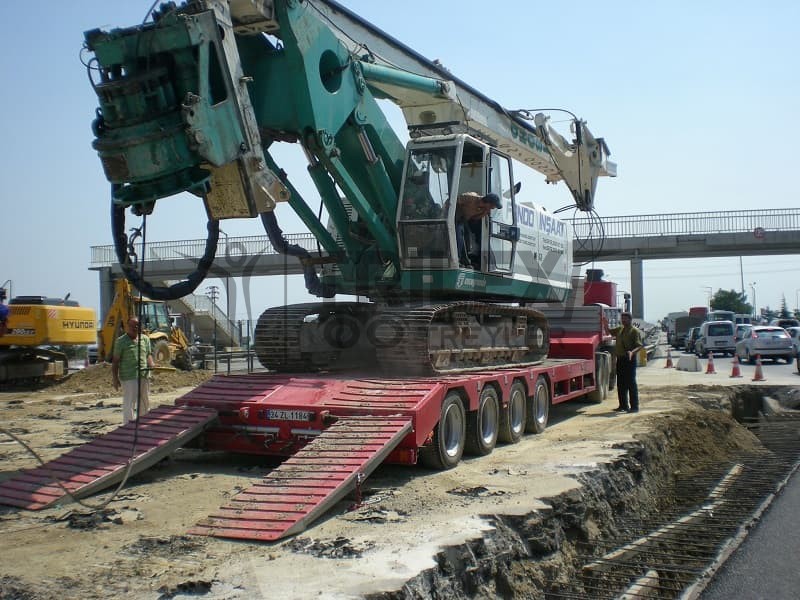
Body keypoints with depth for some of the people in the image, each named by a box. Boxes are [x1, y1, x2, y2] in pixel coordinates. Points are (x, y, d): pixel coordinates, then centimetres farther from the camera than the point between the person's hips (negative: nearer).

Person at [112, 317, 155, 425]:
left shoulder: (145, 339, 12)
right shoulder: (121, 341, -2)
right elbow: (115, 360, -1)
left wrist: (152, 364, -8)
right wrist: (115, 378, -6)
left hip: (144, 376, 5)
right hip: (129, 377, -5)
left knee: (145, 402, 15)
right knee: (129, 404, -5)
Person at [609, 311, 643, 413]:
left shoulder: (635, 331, -7)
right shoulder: (620, 329, 15)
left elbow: (640, 346, -14)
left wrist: (632, 352, -32)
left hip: (629, 360, -7)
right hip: (620, 359, 7)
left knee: (631, 383, -5)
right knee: (621, 383, 11)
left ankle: (634, 406, -1)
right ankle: (623, 405, 20)